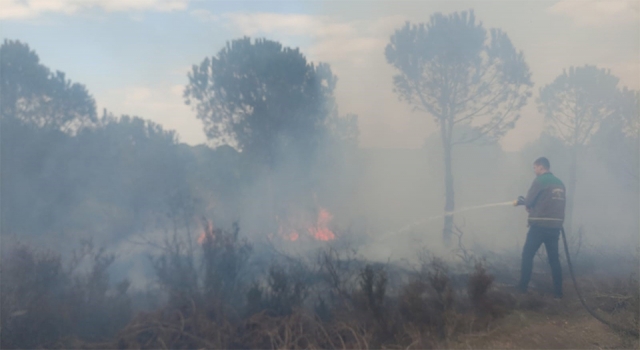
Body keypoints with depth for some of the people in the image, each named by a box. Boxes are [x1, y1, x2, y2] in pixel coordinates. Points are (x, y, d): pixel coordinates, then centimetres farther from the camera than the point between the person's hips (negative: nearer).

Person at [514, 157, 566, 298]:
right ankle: (558, 292, 9)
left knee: (527, 255, 5)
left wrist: (522, 201, 16)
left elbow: (528, 201, -8)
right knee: (554, 258, 10)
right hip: (555, 226, 6)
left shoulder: (540, 181, -8)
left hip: (539, 225, -6)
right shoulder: (560, 183, 12)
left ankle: (522, 287, 7)